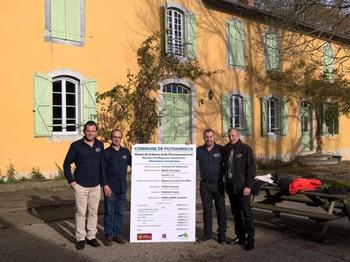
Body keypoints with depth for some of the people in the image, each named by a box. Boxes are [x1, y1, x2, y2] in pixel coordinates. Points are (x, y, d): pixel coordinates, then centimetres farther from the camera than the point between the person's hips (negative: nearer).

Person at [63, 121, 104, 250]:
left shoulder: (100, 145, 4)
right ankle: (80, 238, 14)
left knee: (93, 212, 10)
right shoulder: (76, 145, -5)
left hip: (96, 186, 3)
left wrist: (102, 180, 10)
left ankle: (91, 237, 21)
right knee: (80, 212, 3)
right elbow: (67, 163, 0)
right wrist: (71, 181, -5)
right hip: (80, 186, -3)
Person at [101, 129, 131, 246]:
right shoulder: (106, 152, -3)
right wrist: (105, 185, -12)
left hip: (122, 188, 4)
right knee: (109, 213, 2)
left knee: (120, 212, 11)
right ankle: (108, 235, 13)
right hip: (110, 188, -4)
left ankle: (118, 234, 21)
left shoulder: (126, 152, 8)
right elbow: (102, 170, -6)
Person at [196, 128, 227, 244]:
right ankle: (208, 233, 20)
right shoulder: (199, 150, 4)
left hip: (218, 184, -2)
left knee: (221, 210, 3)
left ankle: (222, 234, 12)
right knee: (207, 209, 10)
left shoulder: (221, 150, -2)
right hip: (204, 184, 2)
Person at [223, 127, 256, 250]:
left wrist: (248, 186, -16)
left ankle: (250, 239, 5)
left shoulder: (245, 149, -7)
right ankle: (240, 236, 24)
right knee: (236, 213, 13)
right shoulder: (226, 149, 10)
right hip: (230, 186, 6)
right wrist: (226, 182, 9)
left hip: (242, 187, -6)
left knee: (246, 213, -3)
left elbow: (251, 168, -11)